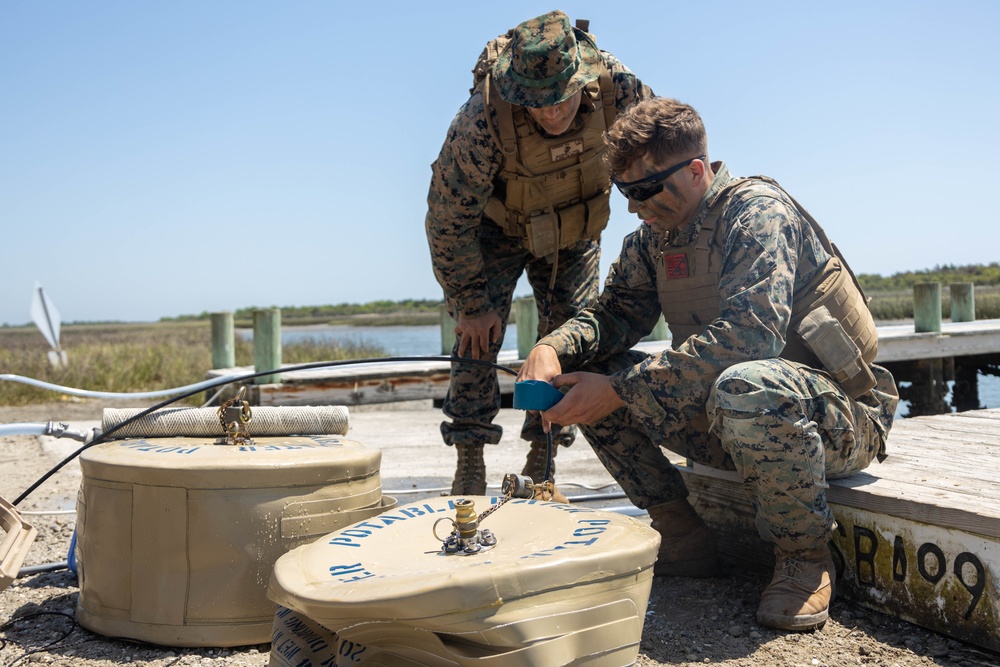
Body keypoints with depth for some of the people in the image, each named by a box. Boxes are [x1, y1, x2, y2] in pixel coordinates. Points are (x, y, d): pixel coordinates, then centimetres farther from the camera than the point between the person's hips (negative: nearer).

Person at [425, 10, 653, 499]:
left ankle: (540, 468, 9)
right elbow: (447, 220, -26)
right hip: (497, 224, -3)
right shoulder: (483, 119, -38)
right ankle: (469, 469, -5)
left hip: (576, 227, 3)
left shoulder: (614, 86, -31)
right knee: (479, 331, -15)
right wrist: (470, 304, -20)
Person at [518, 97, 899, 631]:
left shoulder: (757, 210, -18)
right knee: (587, 373, -5)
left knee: (743, 388, -41)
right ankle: (683, 539, 3)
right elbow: (615, 314, 4)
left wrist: (620, 389, -34)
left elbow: (750, 333, -32)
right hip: (730, 424, 7)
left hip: (839, 415, -7)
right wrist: (552, 348, -19)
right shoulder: (653, 237, 6)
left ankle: (806, 556, -14)